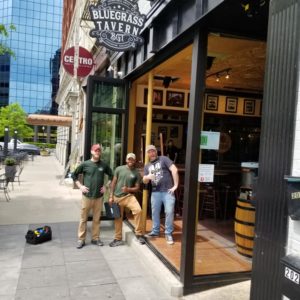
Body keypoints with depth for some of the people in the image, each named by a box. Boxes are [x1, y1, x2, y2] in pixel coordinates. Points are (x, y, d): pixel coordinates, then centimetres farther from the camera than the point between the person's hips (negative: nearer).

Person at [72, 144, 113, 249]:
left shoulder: (104, 165, 2)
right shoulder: (85, 164, -2)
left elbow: (111, 175, 14)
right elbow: (74, 175, 6)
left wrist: (106, 186, 5)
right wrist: (80, 186, -3)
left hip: (99, 196, 2)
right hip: (87, 196, -1)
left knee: (96, 219, 9)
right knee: (83, 218, 6)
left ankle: (95, 238, 23)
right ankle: (81, 239, 17)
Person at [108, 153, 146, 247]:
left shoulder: (136, 173, 0)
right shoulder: (119, 169, 1)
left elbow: (137, 188, 2)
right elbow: (113, 183, 4)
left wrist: (128, 189, -17)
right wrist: (111, 196, -1)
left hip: (129, 196, -1)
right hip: (117, 197, 1)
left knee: (138, 210, -25)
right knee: (118, 218, 9)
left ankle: (139, 234, -8)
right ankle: (118, 239, 27)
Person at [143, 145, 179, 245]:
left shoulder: (164, 159, 0)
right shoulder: (147, 166, 16)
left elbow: (174, 170, -10)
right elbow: (144, 181, 15)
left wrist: (175, 185, -14)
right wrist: (148, 177, -10)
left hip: (167, 191, -5)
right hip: (155, 192, 5)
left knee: (169, 212, -6)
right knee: (155, 212, 12)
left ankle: (168, 233, 8)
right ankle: (155, 231, 29)